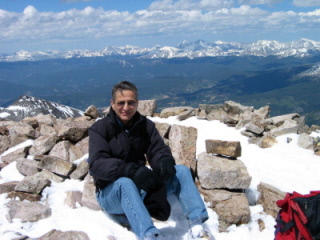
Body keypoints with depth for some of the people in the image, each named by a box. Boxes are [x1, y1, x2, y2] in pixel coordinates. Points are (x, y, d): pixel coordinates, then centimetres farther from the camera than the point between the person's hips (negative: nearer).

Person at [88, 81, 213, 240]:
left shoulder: (146, 125, 4)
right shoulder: (100, 129, -9)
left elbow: (158, 149, -3)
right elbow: (97, 164, -22)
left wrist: (165, 161, -29)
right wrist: (132, 170, -39)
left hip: (141, 189, 4)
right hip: (111, 192, -4)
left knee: (181, 171, -13)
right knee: (125, 183, -38)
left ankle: (197, 226, -26)